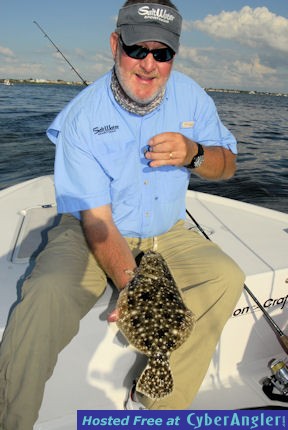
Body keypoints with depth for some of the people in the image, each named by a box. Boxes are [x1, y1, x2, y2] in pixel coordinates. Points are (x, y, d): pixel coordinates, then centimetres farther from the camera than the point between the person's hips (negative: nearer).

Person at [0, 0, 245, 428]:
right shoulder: (82, 117, -15)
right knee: (49, 293, -31)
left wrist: (194, 153, -19)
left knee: (228, 277, -18)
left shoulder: (190, 95, -2)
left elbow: (227, 165, 5)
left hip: (166, 235, 4)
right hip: (91, 234, -3)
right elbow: (97, 219, -19)